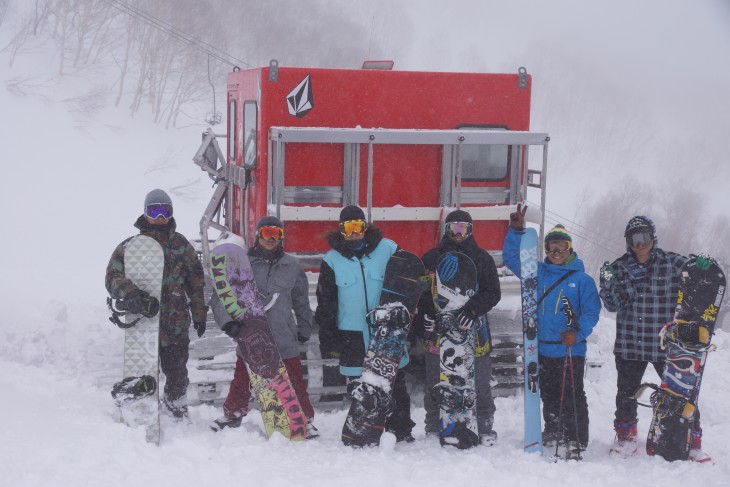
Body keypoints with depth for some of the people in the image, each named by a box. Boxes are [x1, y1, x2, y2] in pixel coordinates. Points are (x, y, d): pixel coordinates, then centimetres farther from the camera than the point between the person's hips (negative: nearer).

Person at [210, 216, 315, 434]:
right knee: (241, 382, 12)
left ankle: (305, 420, 17)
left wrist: (304, 328, 14)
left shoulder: (292, 266, 6)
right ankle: (232, 414, 32)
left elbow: (301, 300, 15)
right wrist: (229, 321, -8)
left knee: (295, 382, 3)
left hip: (284, 338, 0)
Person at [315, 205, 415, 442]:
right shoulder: (332, 261, 2)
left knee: (396, 385, 7)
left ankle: (400, 429, 19)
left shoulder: (388, 249, -2)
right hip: (352, 335, 0)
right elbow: (325, 304, 5)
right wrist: (328, 340, 3)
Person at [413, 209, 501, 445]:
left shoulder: (482, 258, 8)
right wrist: (423, 320, -3)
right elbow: (420, 291, 9)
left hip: (473, 328, 0)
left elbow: (493, 293, 2)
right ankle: (433, 429, 15)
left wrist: (474, 308, -15)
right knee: (435, 383, 5)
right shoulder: (432, 257, 9)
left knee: (480, 383, 2)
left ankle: (486, 428, 12)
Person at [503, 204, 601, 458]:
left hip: (571, 349, -4)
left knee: (572, 397, -6)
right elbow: (512, 258, 10)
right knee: (549, 396, 15)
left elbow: (592, 310, -4)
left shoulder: (581, 278, -2)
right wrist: (516, 230, -3)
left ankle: (575, 442, -2)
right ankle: (553, 432, 31)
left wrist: (579, 333, -19)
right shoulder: (537, 272, 9)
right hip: (543, 349, 4)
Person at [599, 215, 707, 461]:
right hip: (629, 346, 2)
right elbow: (613, 306, -1)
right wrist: (607, 284, -18)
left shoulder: (674, 264, -3)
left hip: (667, 346, -2)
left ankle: (692, 441, 15)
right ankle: (625, 437, 31)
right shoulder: (619, 268, 3)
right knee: (626, 394, 12)